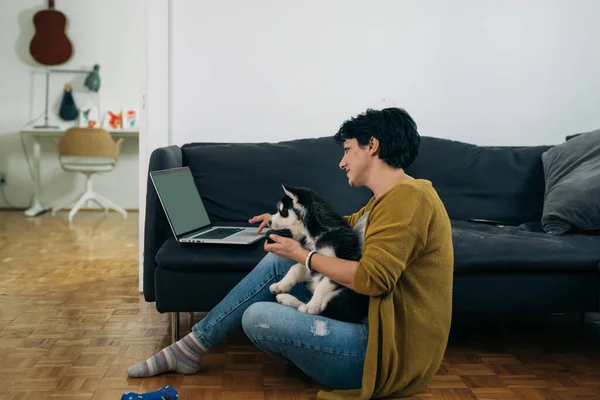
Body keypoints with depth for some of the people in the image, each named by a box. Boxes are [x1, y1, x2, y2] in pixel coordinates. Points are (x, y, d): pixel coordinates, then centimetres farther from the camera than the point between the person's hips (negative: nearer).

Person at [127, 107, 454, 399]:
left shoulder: (408, 196, -19)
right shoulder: (391, 197, 14)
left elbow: (372, 278, -28)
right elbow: (345, 226, 31)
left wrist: (304, 256, -15)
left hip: (390, 354, -10)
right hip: (373, 326, 10)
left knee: (257, 318, -19)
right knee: (276, 263, 4)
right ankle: (192, 347, 9)